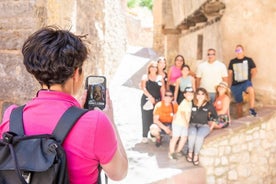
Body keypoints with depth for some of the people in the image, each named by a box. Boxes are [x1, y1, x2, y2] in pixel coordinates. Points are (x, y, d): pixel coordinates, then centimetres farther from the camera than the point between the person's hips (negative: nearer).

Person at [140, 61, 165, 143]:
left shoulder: (160, 77, 11)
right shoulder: (145, 77, 5)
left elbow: (162, 89, 5)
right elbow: (143, 88, -6)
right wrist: (150, 97, -16)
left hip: (157, 100, 2)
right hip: (147, 100, -2)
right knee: (146, 118, -3)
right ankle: (145, 136, 2)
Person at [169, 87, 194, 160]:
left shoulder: (190, 103, 9)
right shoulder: (184, 103, -18)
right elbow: (182, 113, -24)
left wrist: (187, 122, 9)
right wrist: (186, 122, -24)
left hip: (185, 124, 8)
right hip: (178, 123, -8)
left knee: (184, 138, 9)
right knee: (175, 138, -1)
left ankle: (178, 151, 25)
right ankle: (171, 152, 10)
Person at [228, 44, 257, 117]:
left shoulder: (249, 60, 1)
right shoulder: (232, 62, 6)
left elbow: (254, 71, 10)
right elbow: (230, 74, 10)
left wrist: (249, 79, 4)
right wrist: (229, 86, 7)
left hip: (246, 82, -2)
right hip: (235, 85, 2)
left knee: (251, 90, -36)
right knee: (239, 103, 7)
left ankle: (252, 109, -31)